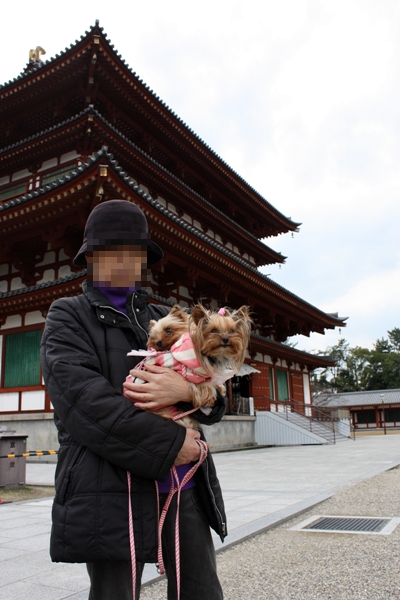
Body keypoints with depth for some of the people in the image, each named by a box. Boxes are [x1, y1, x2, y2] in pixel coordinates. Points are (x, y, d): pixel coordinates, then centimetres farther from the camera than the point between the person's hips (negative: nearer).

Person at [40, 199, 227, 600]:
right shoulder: (68, 316, 5)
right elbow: (81, 398, -12)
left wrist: (186, 389, -16)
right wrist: (171, 445, -15)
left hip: (183, 485, 4)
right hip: (111, 491, -4)